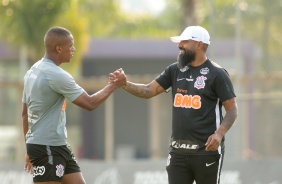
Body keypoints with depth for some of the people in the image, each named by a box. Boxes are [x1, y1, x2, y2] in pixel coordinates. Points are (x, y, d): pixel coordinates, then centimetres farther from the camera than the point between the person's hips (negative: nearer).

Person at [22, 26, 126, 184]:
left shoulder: (33, 72, 11)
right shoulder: (57, 75, -18)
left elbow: (25, 113, 18)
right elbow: (90, 103, -16)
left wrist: (31, 151, 23)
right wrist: (114, 85, -2)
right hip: (47, 148, -10)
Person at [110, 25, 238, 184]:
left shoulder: (216, 74, -6)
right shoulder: (175, 70, 11)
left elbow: (232, 109, -8)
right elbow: (149, 91, 9)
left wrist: (219, 134, -23)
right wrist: (124, 84, -8)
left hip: (207, 151, -5)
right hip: (178, 151, 5)